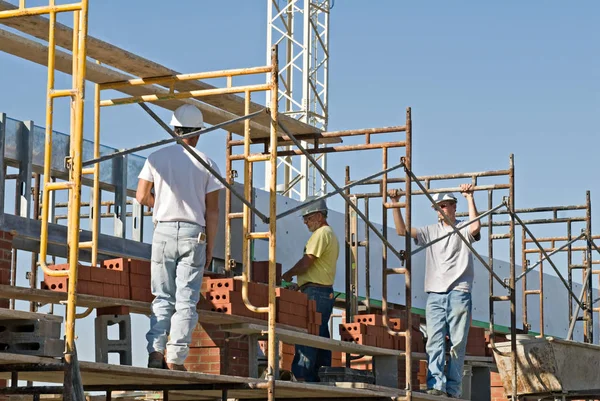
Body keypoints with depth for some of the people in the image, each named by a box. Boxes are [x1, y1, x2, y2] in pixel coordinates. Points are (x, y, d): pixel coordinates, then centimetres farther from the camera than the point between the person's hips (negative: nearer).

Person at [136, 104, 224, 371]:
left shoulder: (157, 158, 3)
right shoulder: (206, 163, 1)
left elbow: (142, 196, 3)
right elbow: (212, 211, 0)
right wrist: (210, 248, 6)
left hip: (164, 232, 1)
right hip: (194, 234, -1)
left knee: (163, 298, 8)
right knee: (186, 300, 0)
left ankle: (155, 351, -4)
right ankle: (175, 358, -5)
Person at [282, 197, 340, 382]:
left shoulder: (321, 233, -9)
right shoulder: (331, 235, 23)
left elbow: (306, 262, -15)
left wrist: (287, 275, -2)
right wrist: (301, 283, 16)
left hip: (315, 292, -10)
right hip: (326, 291, 11)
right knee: (321, 336, 9)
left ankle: (302, 375, -19)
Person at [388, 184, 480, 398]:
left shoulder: (463, 230, 6)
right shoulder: (431, 231, 17)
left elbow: (475, 227, -17)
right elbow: (402, 230, 10)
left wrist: (470, 198, -14)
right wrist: (395, 204, 3)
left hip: (459, 294, -3)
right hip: (434, 294, 3)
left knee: (457, 344, -2)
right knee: (435, 342, -10)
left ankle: (453, 388, 0)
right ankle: (436, 385, -16)